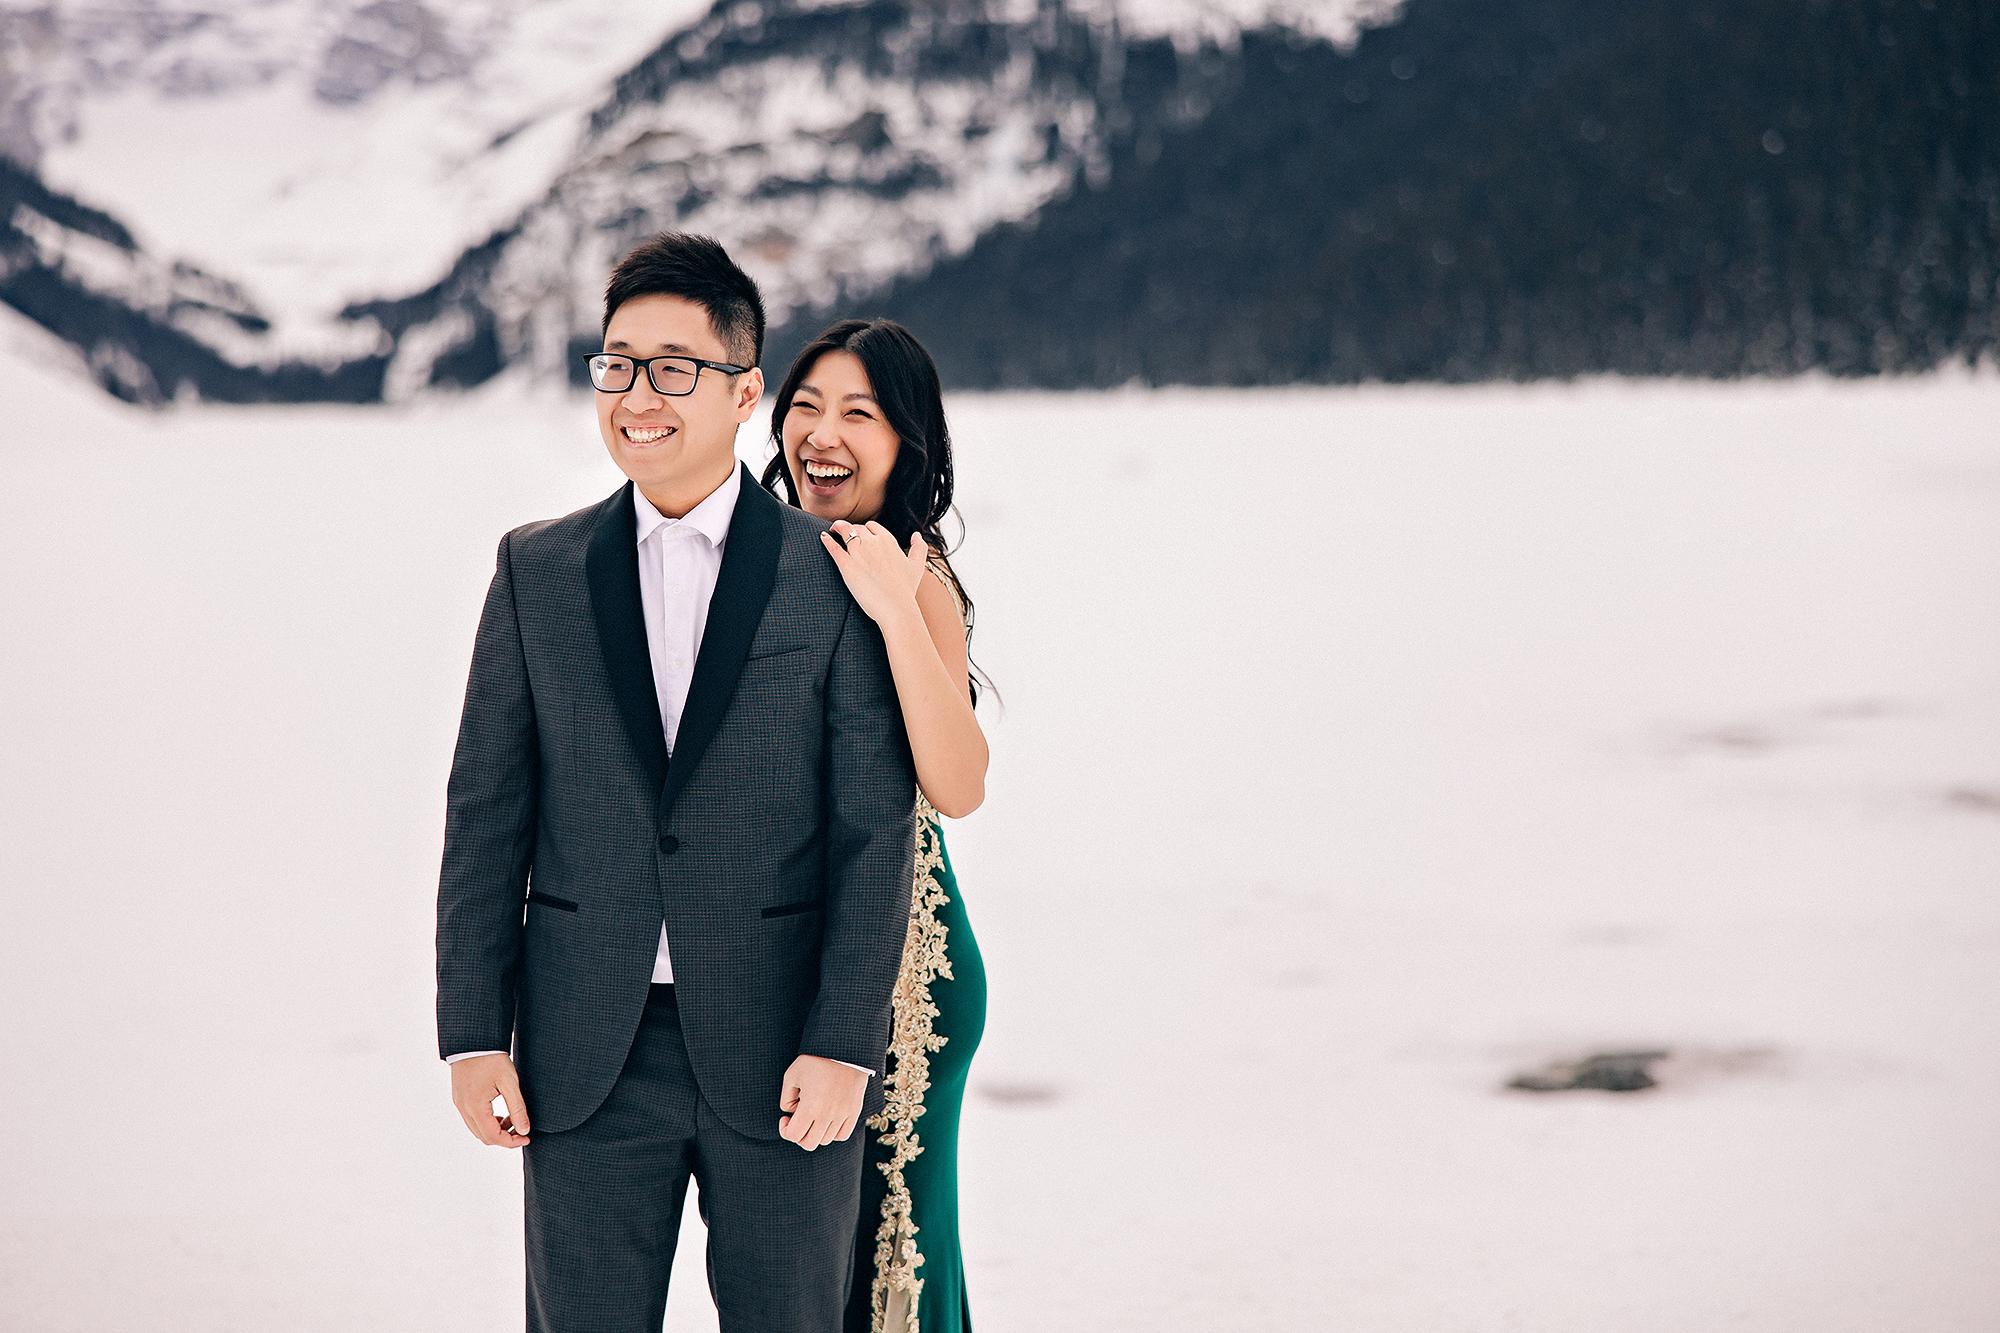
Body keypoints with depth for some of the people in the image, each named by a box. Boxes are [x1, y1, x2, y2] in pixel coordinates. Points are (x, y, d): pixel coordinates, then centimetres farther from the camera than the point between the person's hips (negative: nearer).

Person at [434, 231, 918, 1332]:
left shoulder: (835, 579, -1)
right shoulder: (537, 572, 7)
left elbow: (876, 831, -4)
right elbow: (486, 815, 6)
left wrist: (840, 1046, -10)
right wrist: (474, 1034, 0)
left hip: (781, 1057, -2)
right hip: (588, 1062, 2)